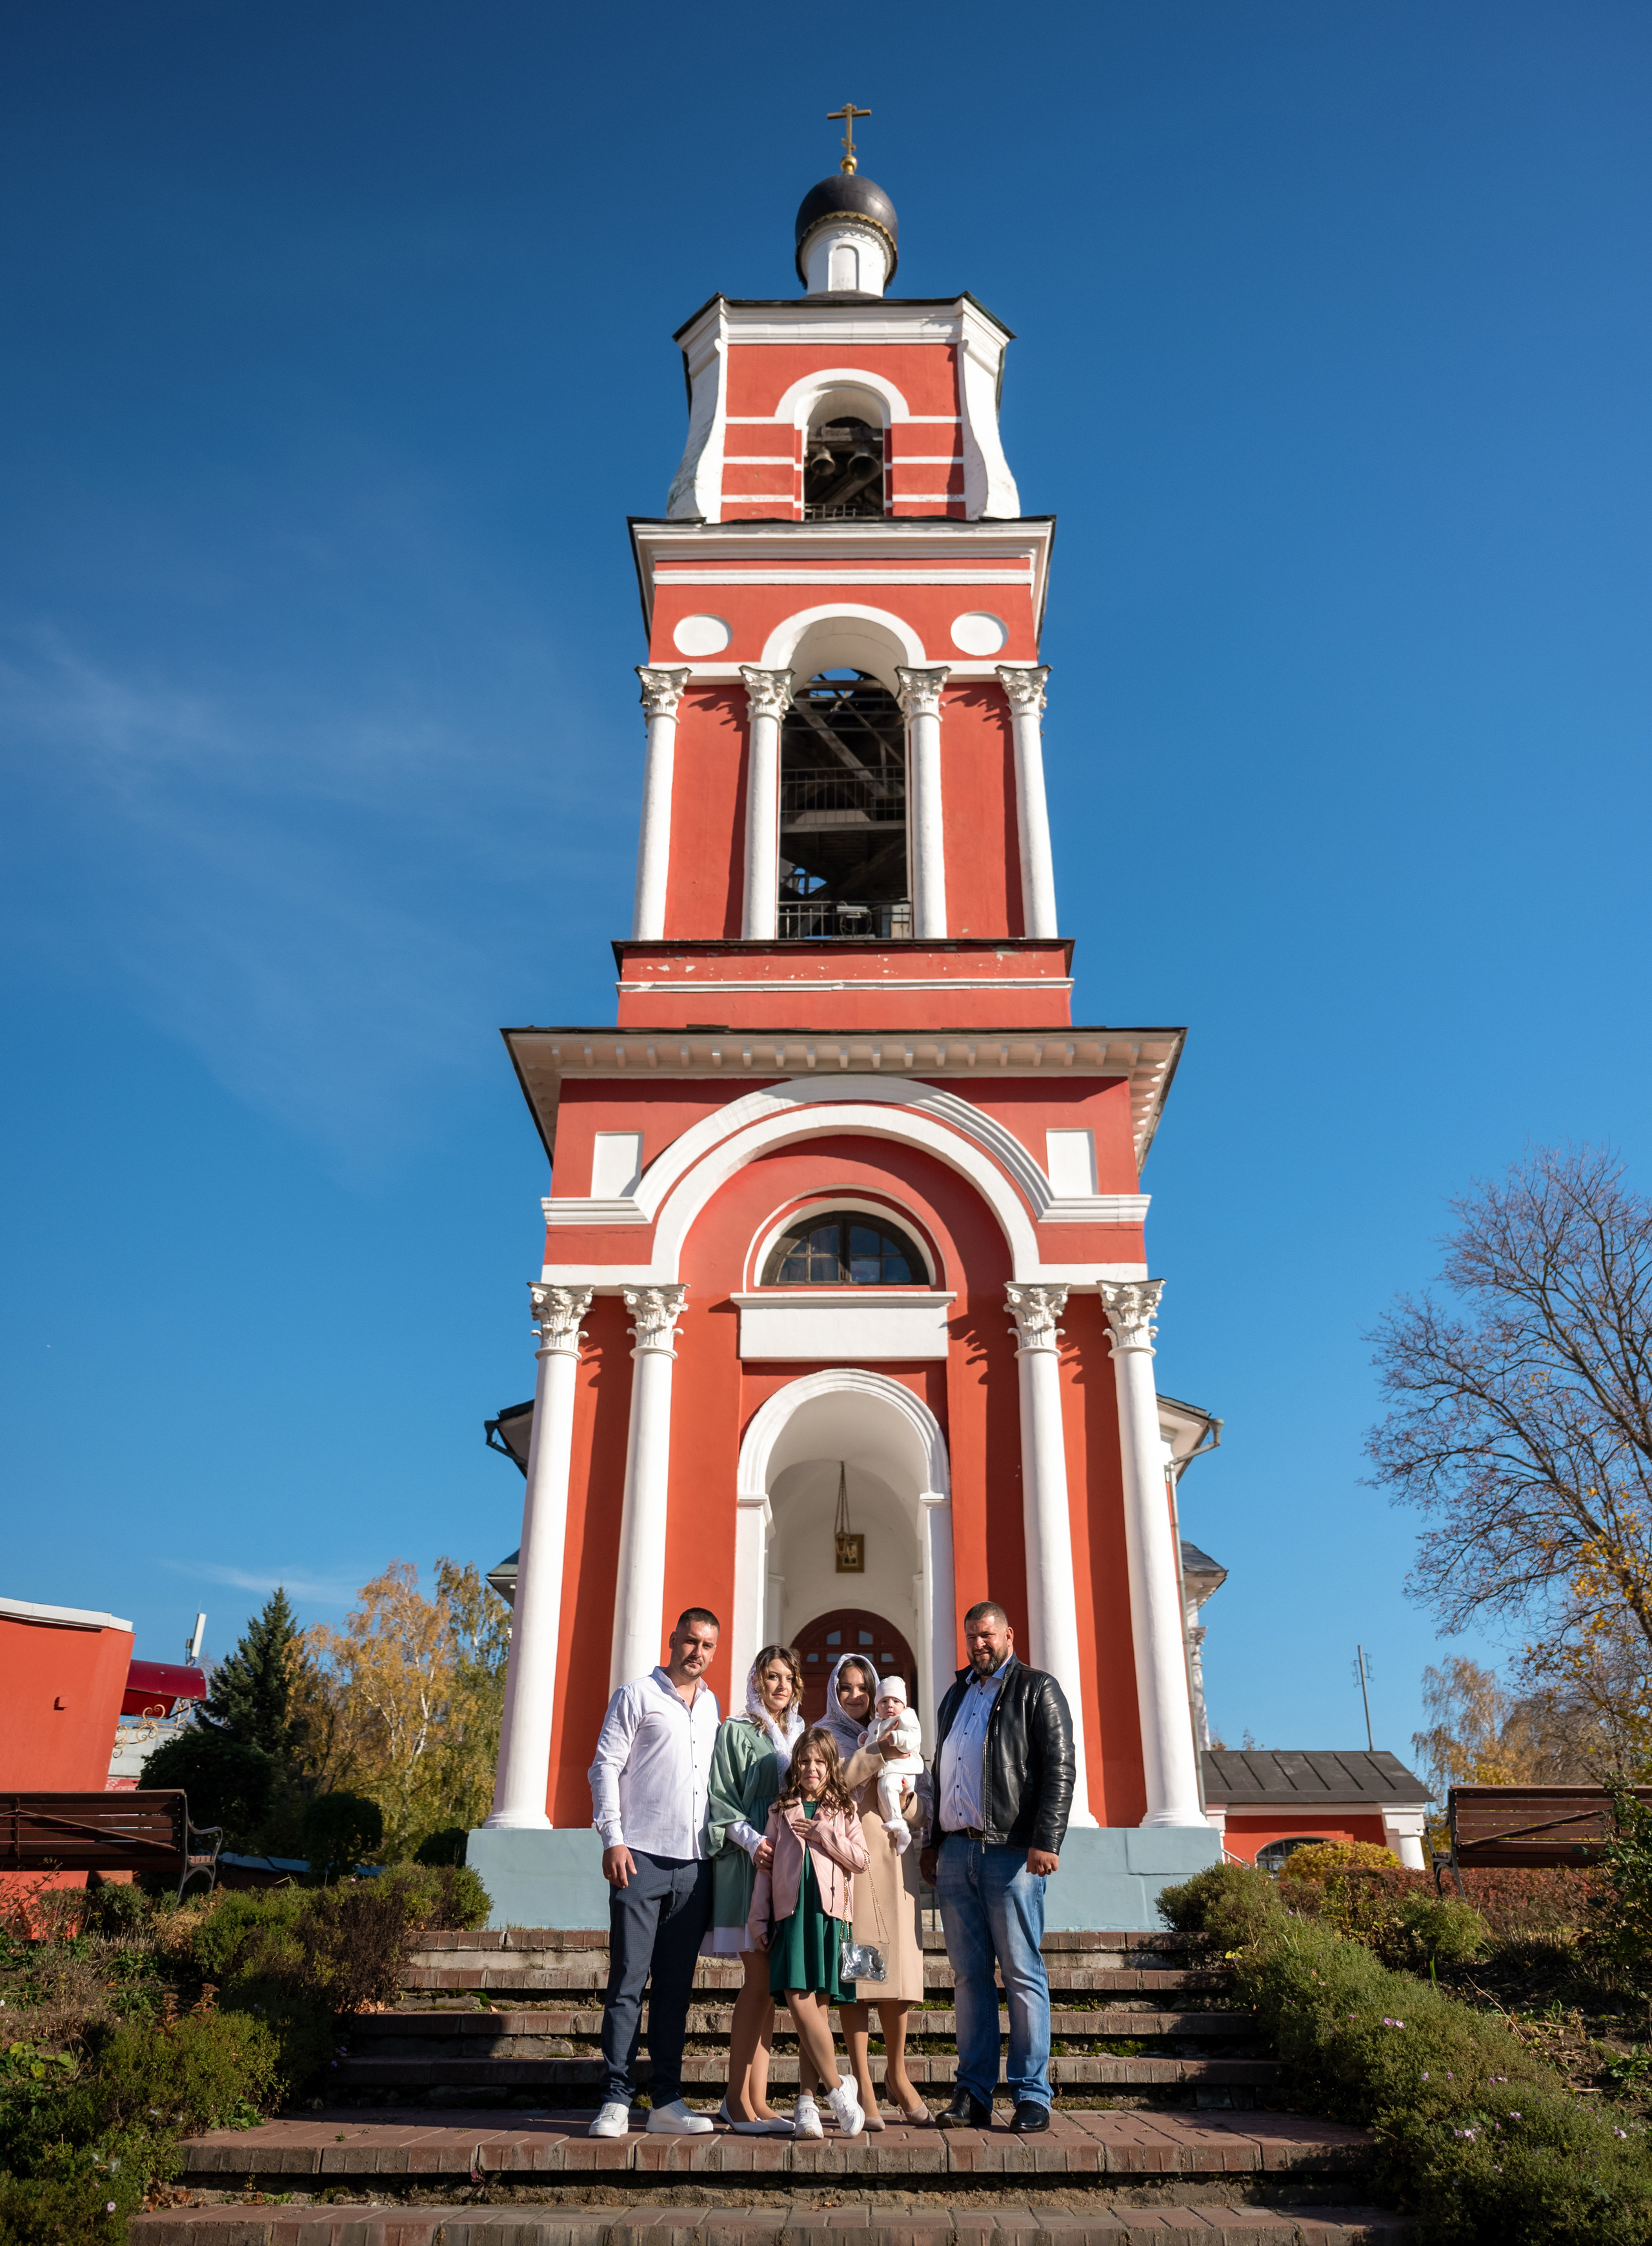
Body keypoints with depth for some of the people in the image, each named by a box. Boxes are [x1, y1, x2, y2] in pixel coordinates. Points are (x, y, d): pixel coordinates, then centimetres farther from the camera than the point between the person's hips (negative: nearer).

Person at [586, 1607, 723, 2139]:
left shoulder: (712, 1706, 17)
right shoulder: (636, 1696, 2)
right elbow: (606, 1766, -2)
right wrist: (612, 1838, -11)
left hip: (694, 1862, 5)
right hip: (643, 1856, -5)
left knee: (676, 1985, 8)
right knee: (628, 1981, -3)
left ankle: (667, 2101, 14)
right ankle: (616, 2100, 3)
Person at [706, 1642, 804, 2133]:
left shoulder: (799, 1736, 18)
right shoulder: (735, 1733, 1)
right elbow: (721, 1799, -4)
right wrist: (753, 1841, -17)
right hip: (747, 1866, -5)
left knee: (770, 1983, 4)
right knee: (760, 1979, -9)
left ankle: (755, 2099, 8)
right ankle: (738, 2098, -1)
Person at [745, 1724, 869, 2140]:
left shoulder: (844, 1810, 12)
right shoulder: (781, 1811, 14)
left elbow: (861, 1859, 2)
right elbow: (766, 1867, 13)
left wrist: (822, 1835, -5)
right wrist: (758, 1918, 7)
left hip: (829, 1912, 0)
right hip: (791, 1913, 0)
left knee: (818, 2008, -1)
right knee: (800, 2003, -12)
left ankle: (807, 2103, 8)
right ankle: (838, 2088, -2)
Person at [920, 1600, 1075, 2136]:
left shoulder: (1037, 1689, 2)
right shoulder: (956, 1695, 20)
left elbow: (1059, 1768, -7)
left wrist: (1046, 1842, -15)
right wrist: (933, 1842, 18)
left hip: (1011, 1851, -5)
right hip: (956, 1851, 6)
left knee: (1022, 1975, -2)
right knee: (969, 1975, 7)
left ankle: (1032, 2095, 6)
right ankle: (974, 2093, 13)